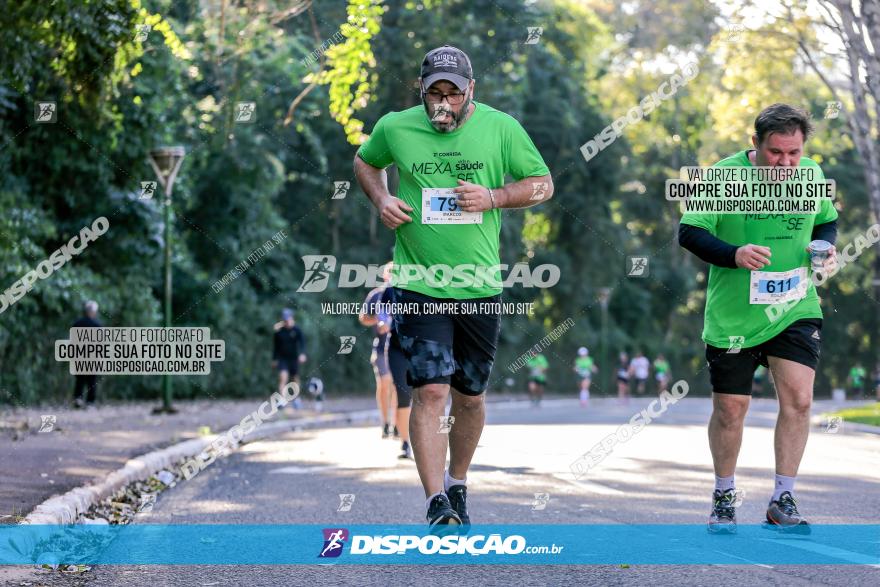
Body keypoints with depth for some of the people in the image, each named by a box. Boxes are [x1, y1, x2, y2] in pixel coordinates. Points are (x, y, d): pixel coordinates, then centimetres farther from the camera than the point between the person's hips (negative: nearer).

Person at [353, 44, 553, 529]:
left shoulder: (501, 128, -2)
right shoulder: (394, 128, -1)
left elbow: (543, 184, 6)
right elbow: (364, 162, 20)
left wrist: (494, 198, -11)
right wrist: (380, 198, 0)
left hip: (481, 288, 2)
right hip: (419, 285, -1)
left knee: (469, 396, 12)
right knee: (430, 390, -14)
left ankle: (457, 484, 34)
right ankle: (437, 506, -15)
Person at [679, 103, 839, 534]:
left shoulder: (812, 174, 0)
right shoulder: (725, 175, -13)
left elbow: (826, 220, 18)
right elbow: (689, 232, -14)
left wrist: (825, 247, -5)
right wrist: (734, 255, -29)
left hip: (795, 309, 2)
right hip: (733, 316, -2)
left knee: (798, 398, -11)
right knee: (729, 409, 6)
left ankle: (782, 501, 1)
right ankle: (724, 497, 27)